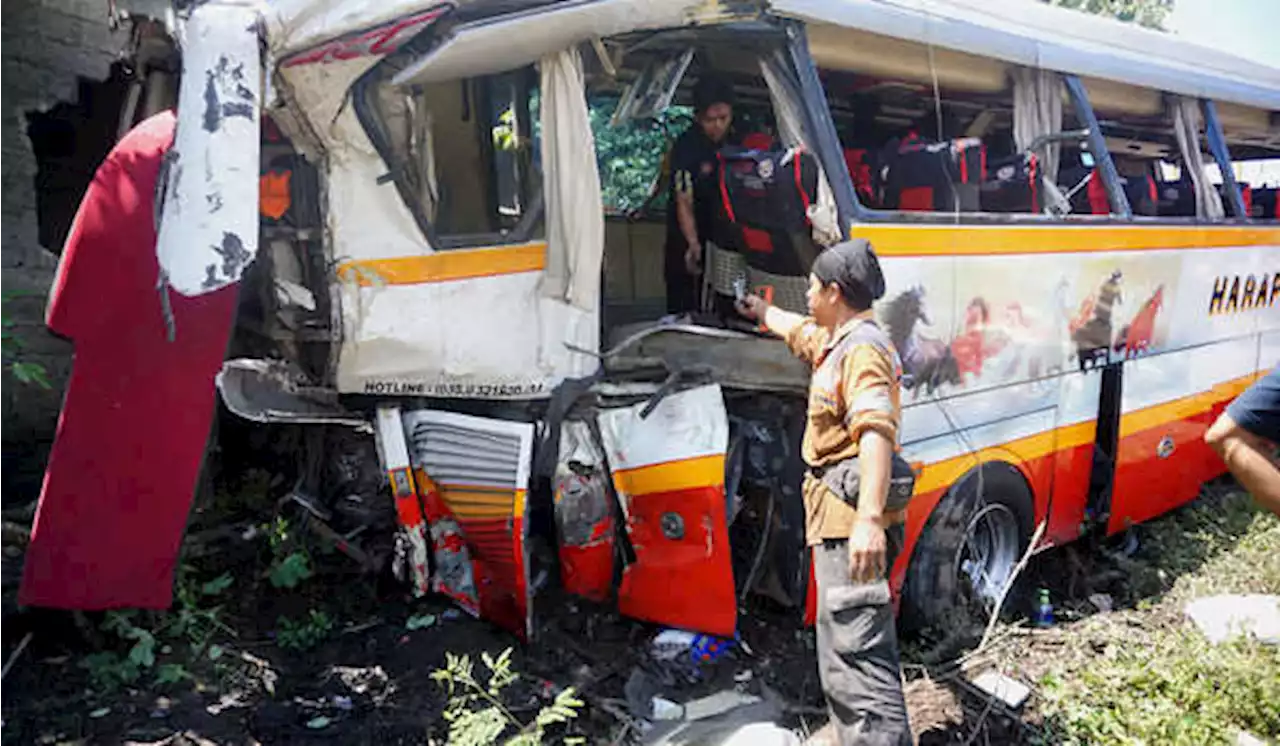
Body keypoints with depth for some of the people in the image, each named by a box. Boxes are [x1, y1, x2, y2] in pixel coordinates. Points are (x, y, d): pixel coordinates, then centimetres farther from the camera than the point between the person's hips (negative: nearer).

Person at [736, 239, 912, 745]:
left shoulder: (863, 347, -12)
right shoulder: (834, 342, 20)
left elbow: (875, 432, -27)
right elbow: (798, 331, 45)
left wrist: (869, 518, -37)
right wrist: (760, 311, 62)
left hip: (851, 520, -11)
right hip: (836, 518, 11)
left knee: (855, 655, -16)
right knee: (844, 655, 16)